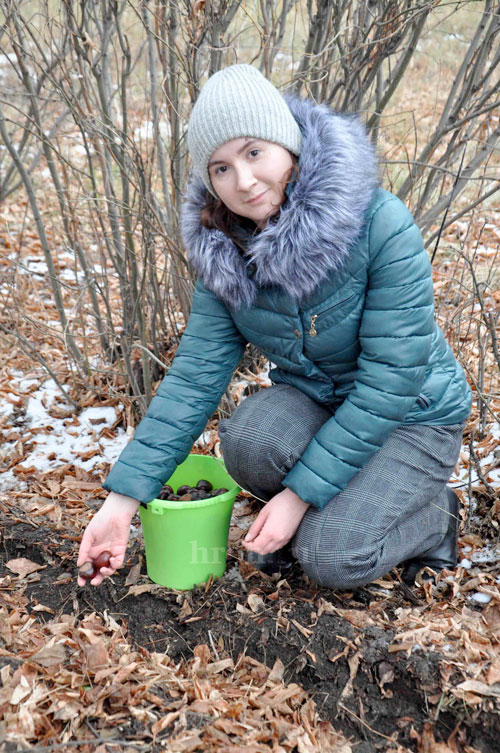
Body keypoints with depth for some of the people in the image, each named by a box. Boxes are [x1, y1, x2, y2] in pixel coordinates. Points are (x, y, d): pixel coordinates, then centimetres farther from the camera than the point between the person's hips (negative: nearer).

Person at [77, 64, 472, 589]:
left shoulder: (382, 225, -28)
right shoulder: (224, 248, -12)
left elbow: (390, 380, -27)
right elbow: (195, 373, -13)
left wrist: (302, 492, -26)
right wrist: (123, 497, -18)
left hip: (409, 413, -4)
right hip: (311, 398, 4)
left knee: (331, 558, -21)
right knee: (248, 440, -29)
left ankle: (434, 513, 10)